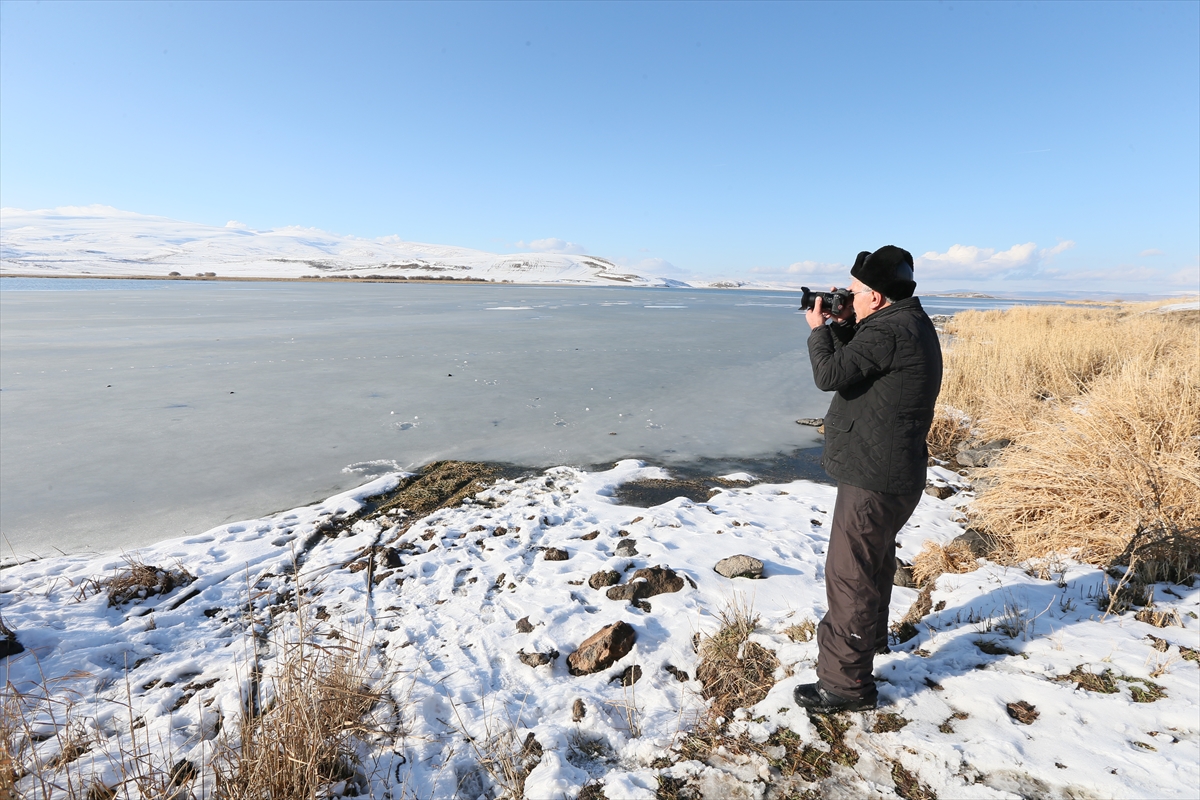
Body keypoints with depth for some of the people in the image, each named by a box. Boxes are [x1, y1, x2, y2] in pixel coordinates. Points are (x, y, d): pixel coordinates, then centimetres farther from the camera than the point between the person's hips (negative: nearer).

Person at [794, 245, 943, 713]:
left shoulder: (888, 331, -22)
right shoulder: (909, 323, 11)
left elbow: (830, 374, -25)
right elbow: (856, 363, 17)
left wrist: (818, 329, -9)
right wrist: (841, 326, 4)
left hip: (873, 478, -11)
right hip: (895, 473, 11)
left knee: (850, 575, -3)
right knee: (875, 558, 27)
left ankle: (846, 684, 9)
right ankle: (871, 634, 49)